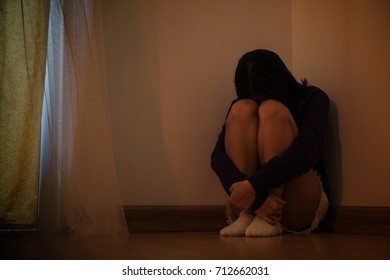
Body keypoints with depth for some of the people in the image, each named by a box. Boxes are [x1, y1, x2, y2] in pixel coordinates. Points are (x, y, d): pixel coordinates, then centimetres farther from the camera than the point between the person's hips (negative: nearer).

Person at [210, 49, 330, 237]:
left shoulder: (313, 99, -1)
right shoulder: (242, 105, 6)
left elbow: (306, 152, -21)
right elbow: (218, 156, -11)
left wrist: (254, 185, -34)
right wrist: (257, 198, -28)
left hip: (300, 209, -2)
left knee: (271, 110, -22)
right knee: (242, 109, -17)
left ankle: (269, 220, -27)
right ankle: (245, 214, -25)